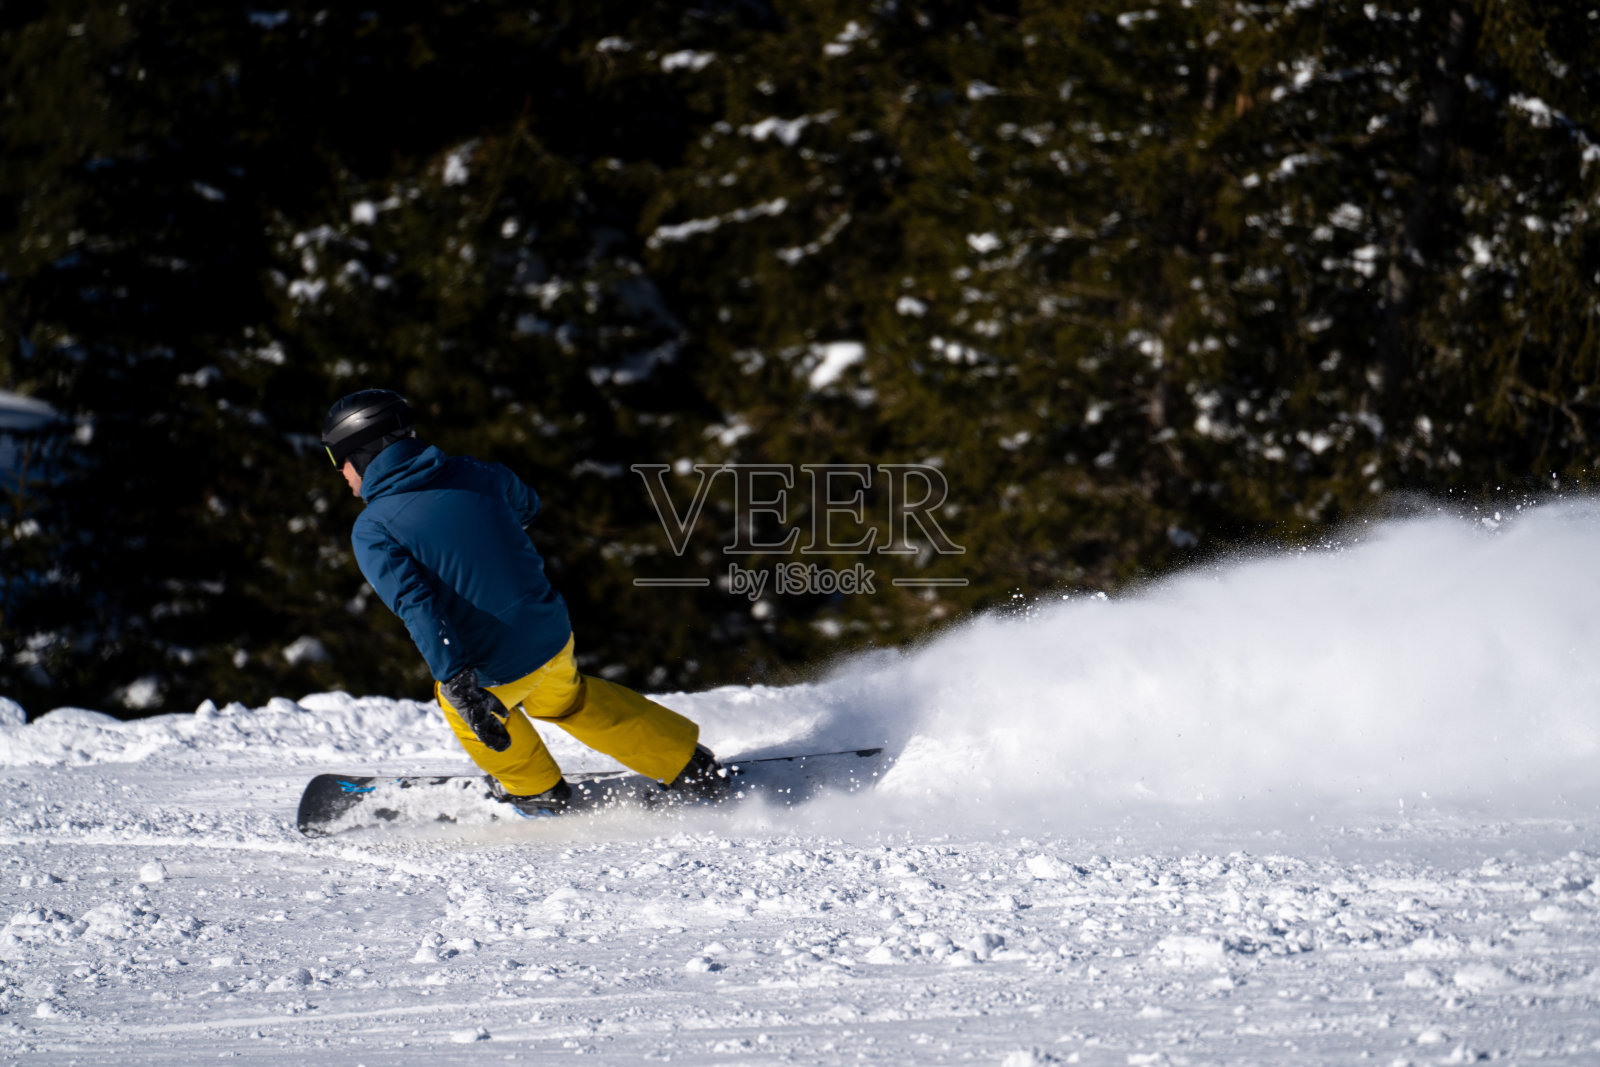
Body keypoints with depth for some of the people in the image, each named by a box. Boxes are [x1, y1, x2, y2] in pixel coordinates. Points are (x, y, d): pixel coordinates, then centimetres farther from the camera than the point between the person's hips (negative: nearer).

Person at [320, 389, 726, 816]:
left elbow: (415, 604, -27)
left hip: (495, 673, -5)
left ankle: (538, 790, 48)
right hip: (553, 636, 5)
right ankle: (689, 765, 40)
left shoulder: (371, 531, -13)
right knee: (565, 698, 35)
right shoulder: (473, 476, 2)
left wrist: (455, 682, -34)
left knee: (457, 703, 30)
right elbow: (526, 506, 24)